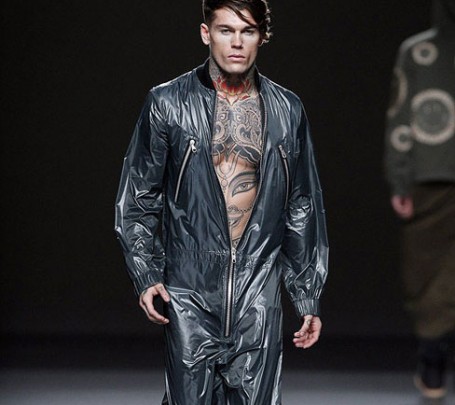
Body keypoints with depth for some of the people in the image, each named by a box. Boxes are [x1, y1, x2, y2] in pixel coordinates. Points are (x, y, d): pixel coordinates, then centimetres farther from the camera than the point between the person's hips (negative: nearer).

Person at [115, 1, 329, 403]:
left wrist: (309, 298, 10)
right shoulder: (167, 104, 1)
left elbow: (304, 209, 12)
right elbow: (137, 198, 5)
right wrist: (146, 275, -6)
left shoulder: (287, 111, 7)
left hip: (258, 294, 2)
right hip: (190, 291, -1)